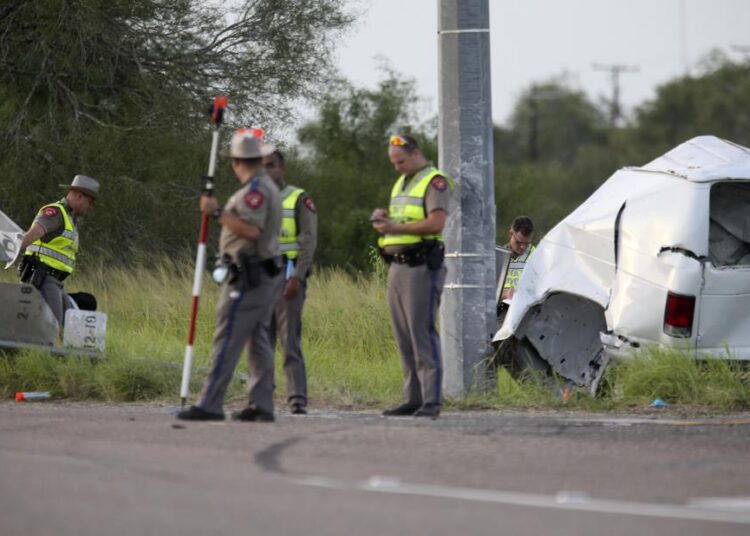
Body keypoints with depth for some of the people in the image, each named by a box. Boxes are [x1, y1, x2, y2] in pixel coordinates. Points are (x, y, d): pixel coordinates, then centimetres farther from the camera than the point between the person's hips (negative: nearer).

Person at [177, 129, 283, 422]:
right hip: (266, 274, 10)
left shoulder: (255, 189, -14)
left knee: (227, 340, -11)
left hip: (248, 277, -10)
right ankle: (261, 405, 9)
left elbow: (251, 230, -24)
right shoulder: (269, 186, 17)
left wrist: (218, 213, -22)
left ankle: (210, 404, -15)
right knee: (259, 341, 10)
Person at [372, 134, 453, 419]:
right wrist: (384, 218, 7)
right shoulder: (401, 184, 21)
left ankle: (431, 402, -13)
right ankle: (413, 398, 11)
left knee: (423, 334, -12)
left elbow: (436, 223, -20)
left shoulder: (435, 182, -7)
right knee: (404, 338, 8)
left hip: (421, 267, -9)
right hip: (397, 267, 9)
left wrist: (395, 227, -21)